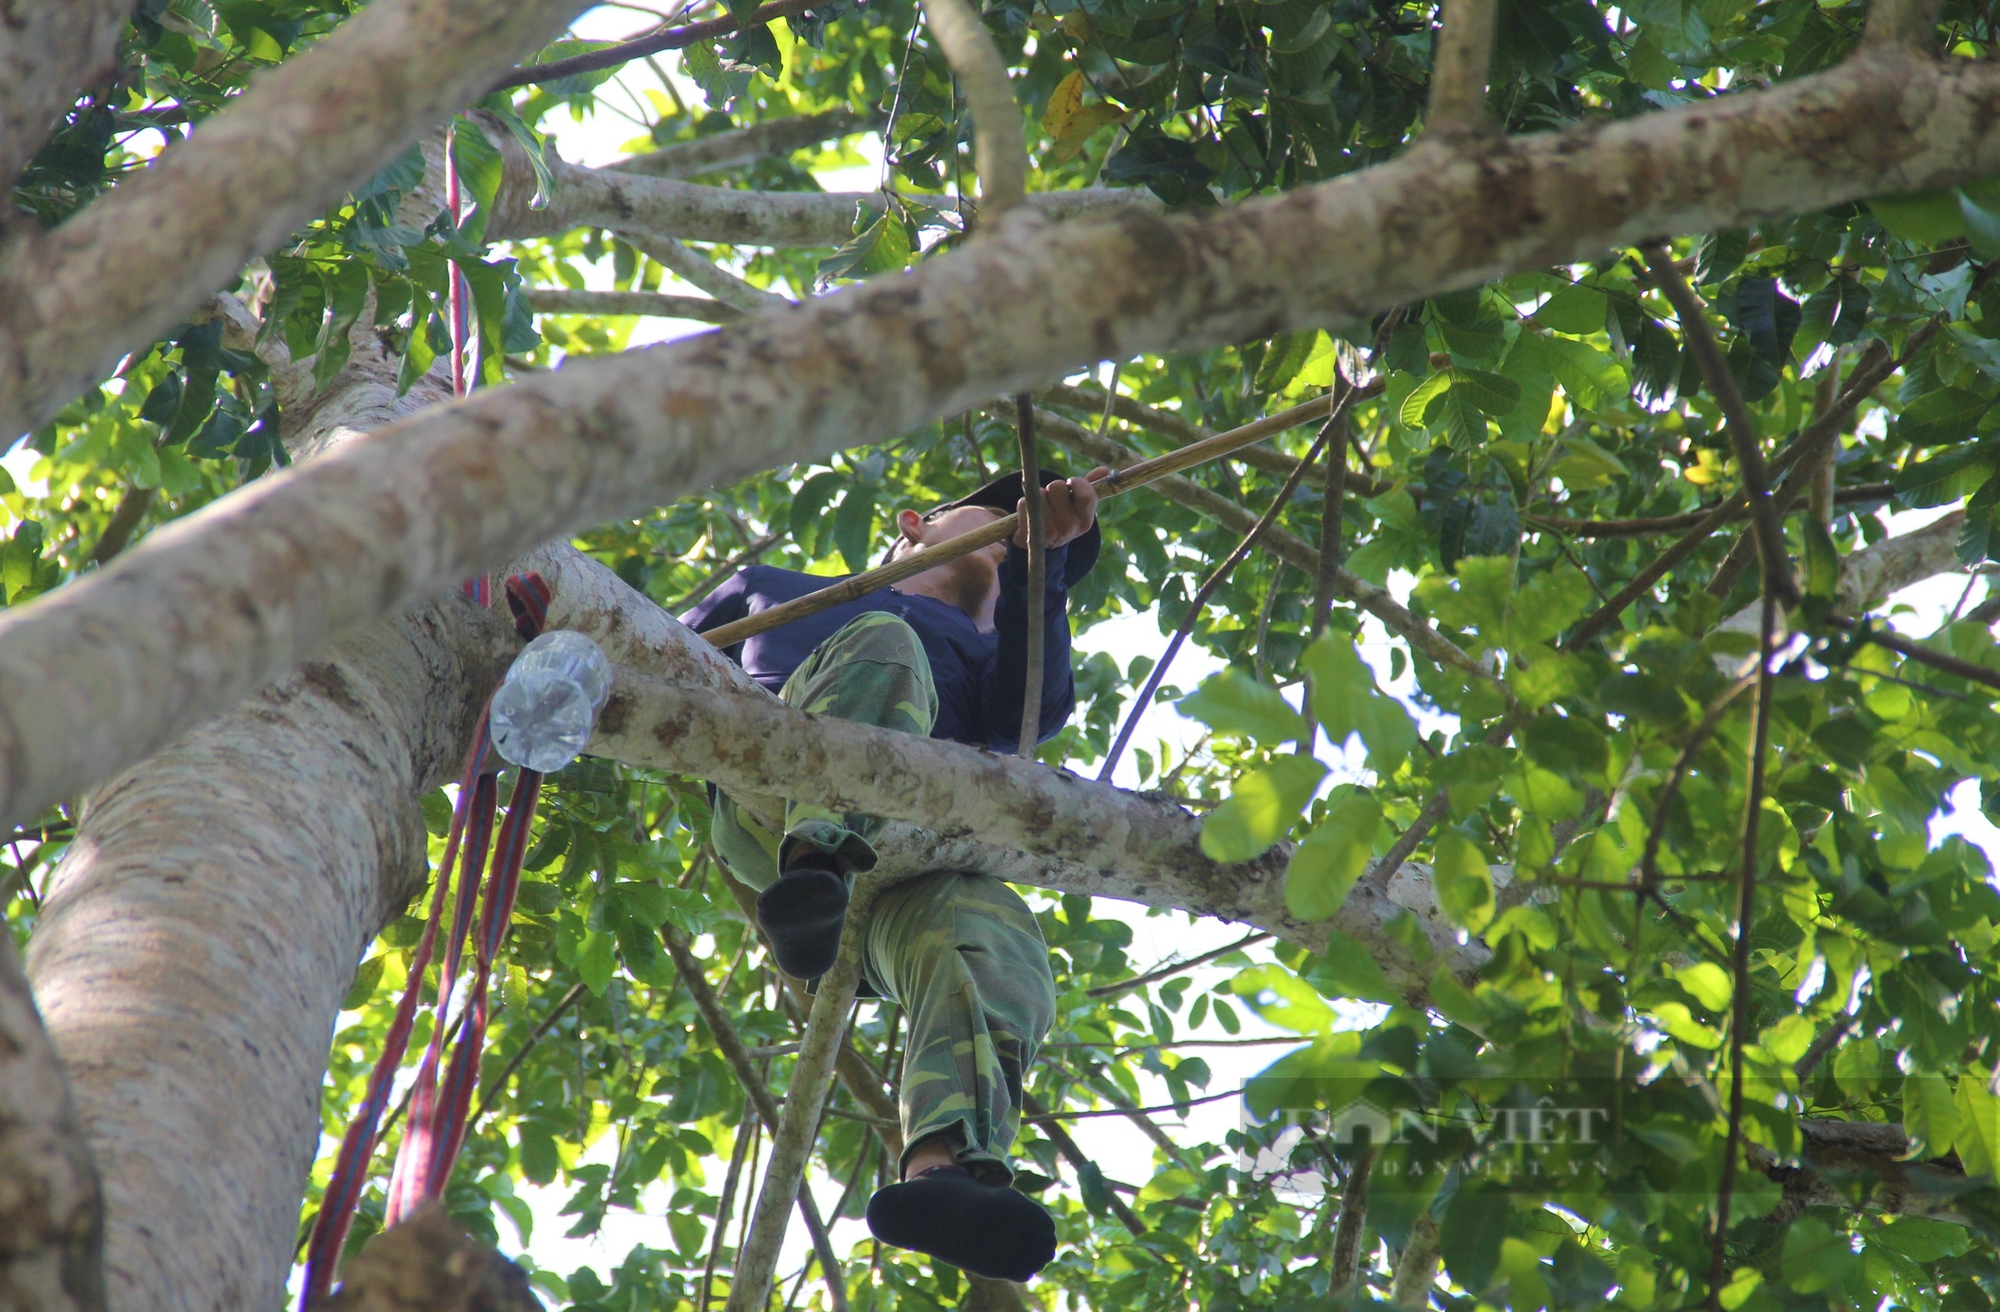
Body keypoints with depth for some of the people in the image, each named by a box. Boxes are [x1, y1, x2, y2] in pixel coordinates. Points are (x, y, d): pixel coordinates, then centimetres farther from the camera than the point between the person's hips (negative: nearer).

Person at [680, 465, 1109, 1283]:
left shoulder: (981, 658, 40)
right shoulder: (772, 591, 40)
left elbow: (1036, 708, 16)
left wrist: (1045, 559, 5)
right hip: (770, 809, -1)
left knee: (1005, 955, -33)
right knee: (885, 647, -28)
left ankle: (943, 1168, -60)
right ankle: (817, 858, -53)